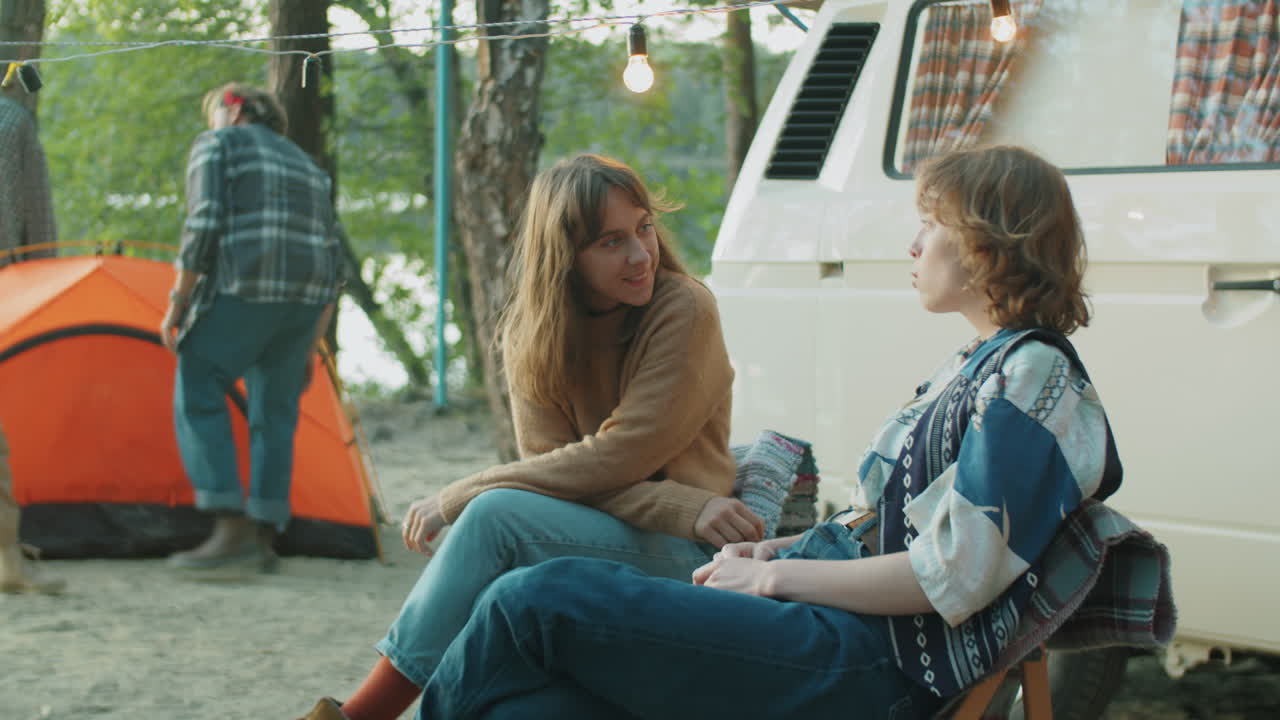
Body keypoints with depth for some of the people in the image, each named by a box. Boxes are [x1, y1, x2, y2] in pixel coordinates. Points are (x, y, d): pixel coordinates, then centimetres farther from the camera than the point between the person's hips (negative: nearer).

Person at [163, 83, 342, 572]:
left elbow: (204, 226, -9)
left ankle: (231, 529, -10)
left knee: (197, 398, 0)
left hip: (243, 288, -7)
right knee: (274, 413, 13)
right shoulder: (306, 167, 25)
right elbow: (331, 261, 20)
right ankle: (264, 540, 9)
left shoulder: (215, 146, 7)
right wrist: (311, 348, 23)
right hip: (306, 295, 7)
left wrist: (178, 302, -3)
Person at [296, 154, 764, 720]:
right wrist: (685, 508, -25)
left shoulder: (685, 311, -14)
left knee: (496, 515, -28)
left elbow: (617, 457, -19)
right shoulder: (530, 331, 1)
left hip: (682, 559, -5)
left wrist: (458, 498, -16)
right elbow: (548, 461, -9)